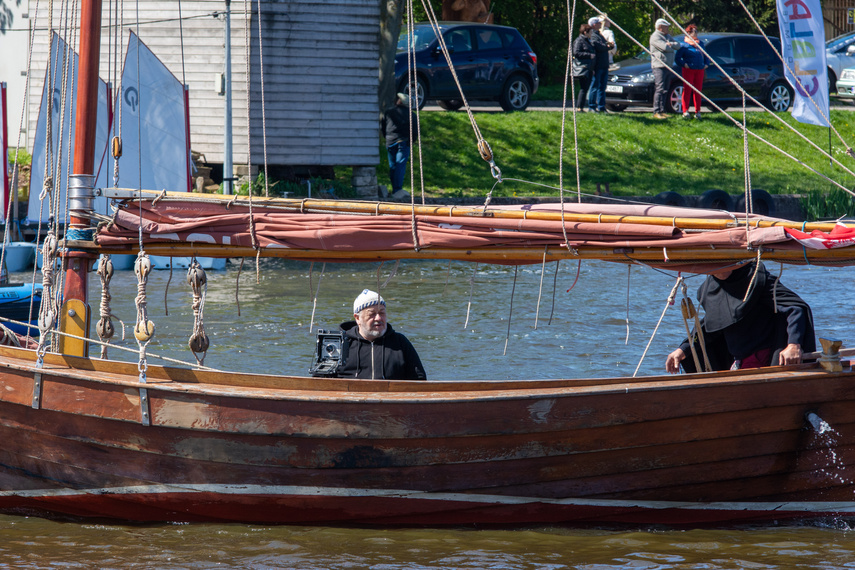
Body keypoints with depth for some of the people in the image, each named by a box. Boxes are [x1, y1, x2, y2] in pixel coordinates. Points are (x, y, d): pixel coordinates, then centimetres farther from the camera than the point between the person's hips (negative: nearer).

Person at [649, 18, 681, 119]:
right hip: (659, 66, -9)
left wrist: (671, 44, -11)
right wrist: (673, 47, -1)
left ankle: (662, 111, 13)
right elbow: (665, 48, -21)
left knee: (664, 90, 10)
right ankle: (656, 112, -15)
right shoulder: (655, 37, -10)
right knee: (659, 89, -14)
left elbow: (678, 45, 9)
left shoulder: (668, 36, 19)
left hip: (668, 67, 9)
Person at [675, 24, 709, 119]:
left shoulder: (700, 43, 16)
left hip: (699, 70, 5)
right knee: (687, 90, -7)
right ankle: (685, 111, -4)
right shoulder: (684, 45, -1)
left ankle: (698, 112, 9)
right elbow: (677, 58, -3)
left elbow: (705, 55, 27)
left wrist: (706, 64, 12)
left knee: (698, 91, 5)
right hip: (688, 70, -5)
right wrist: (683, 64, -15)